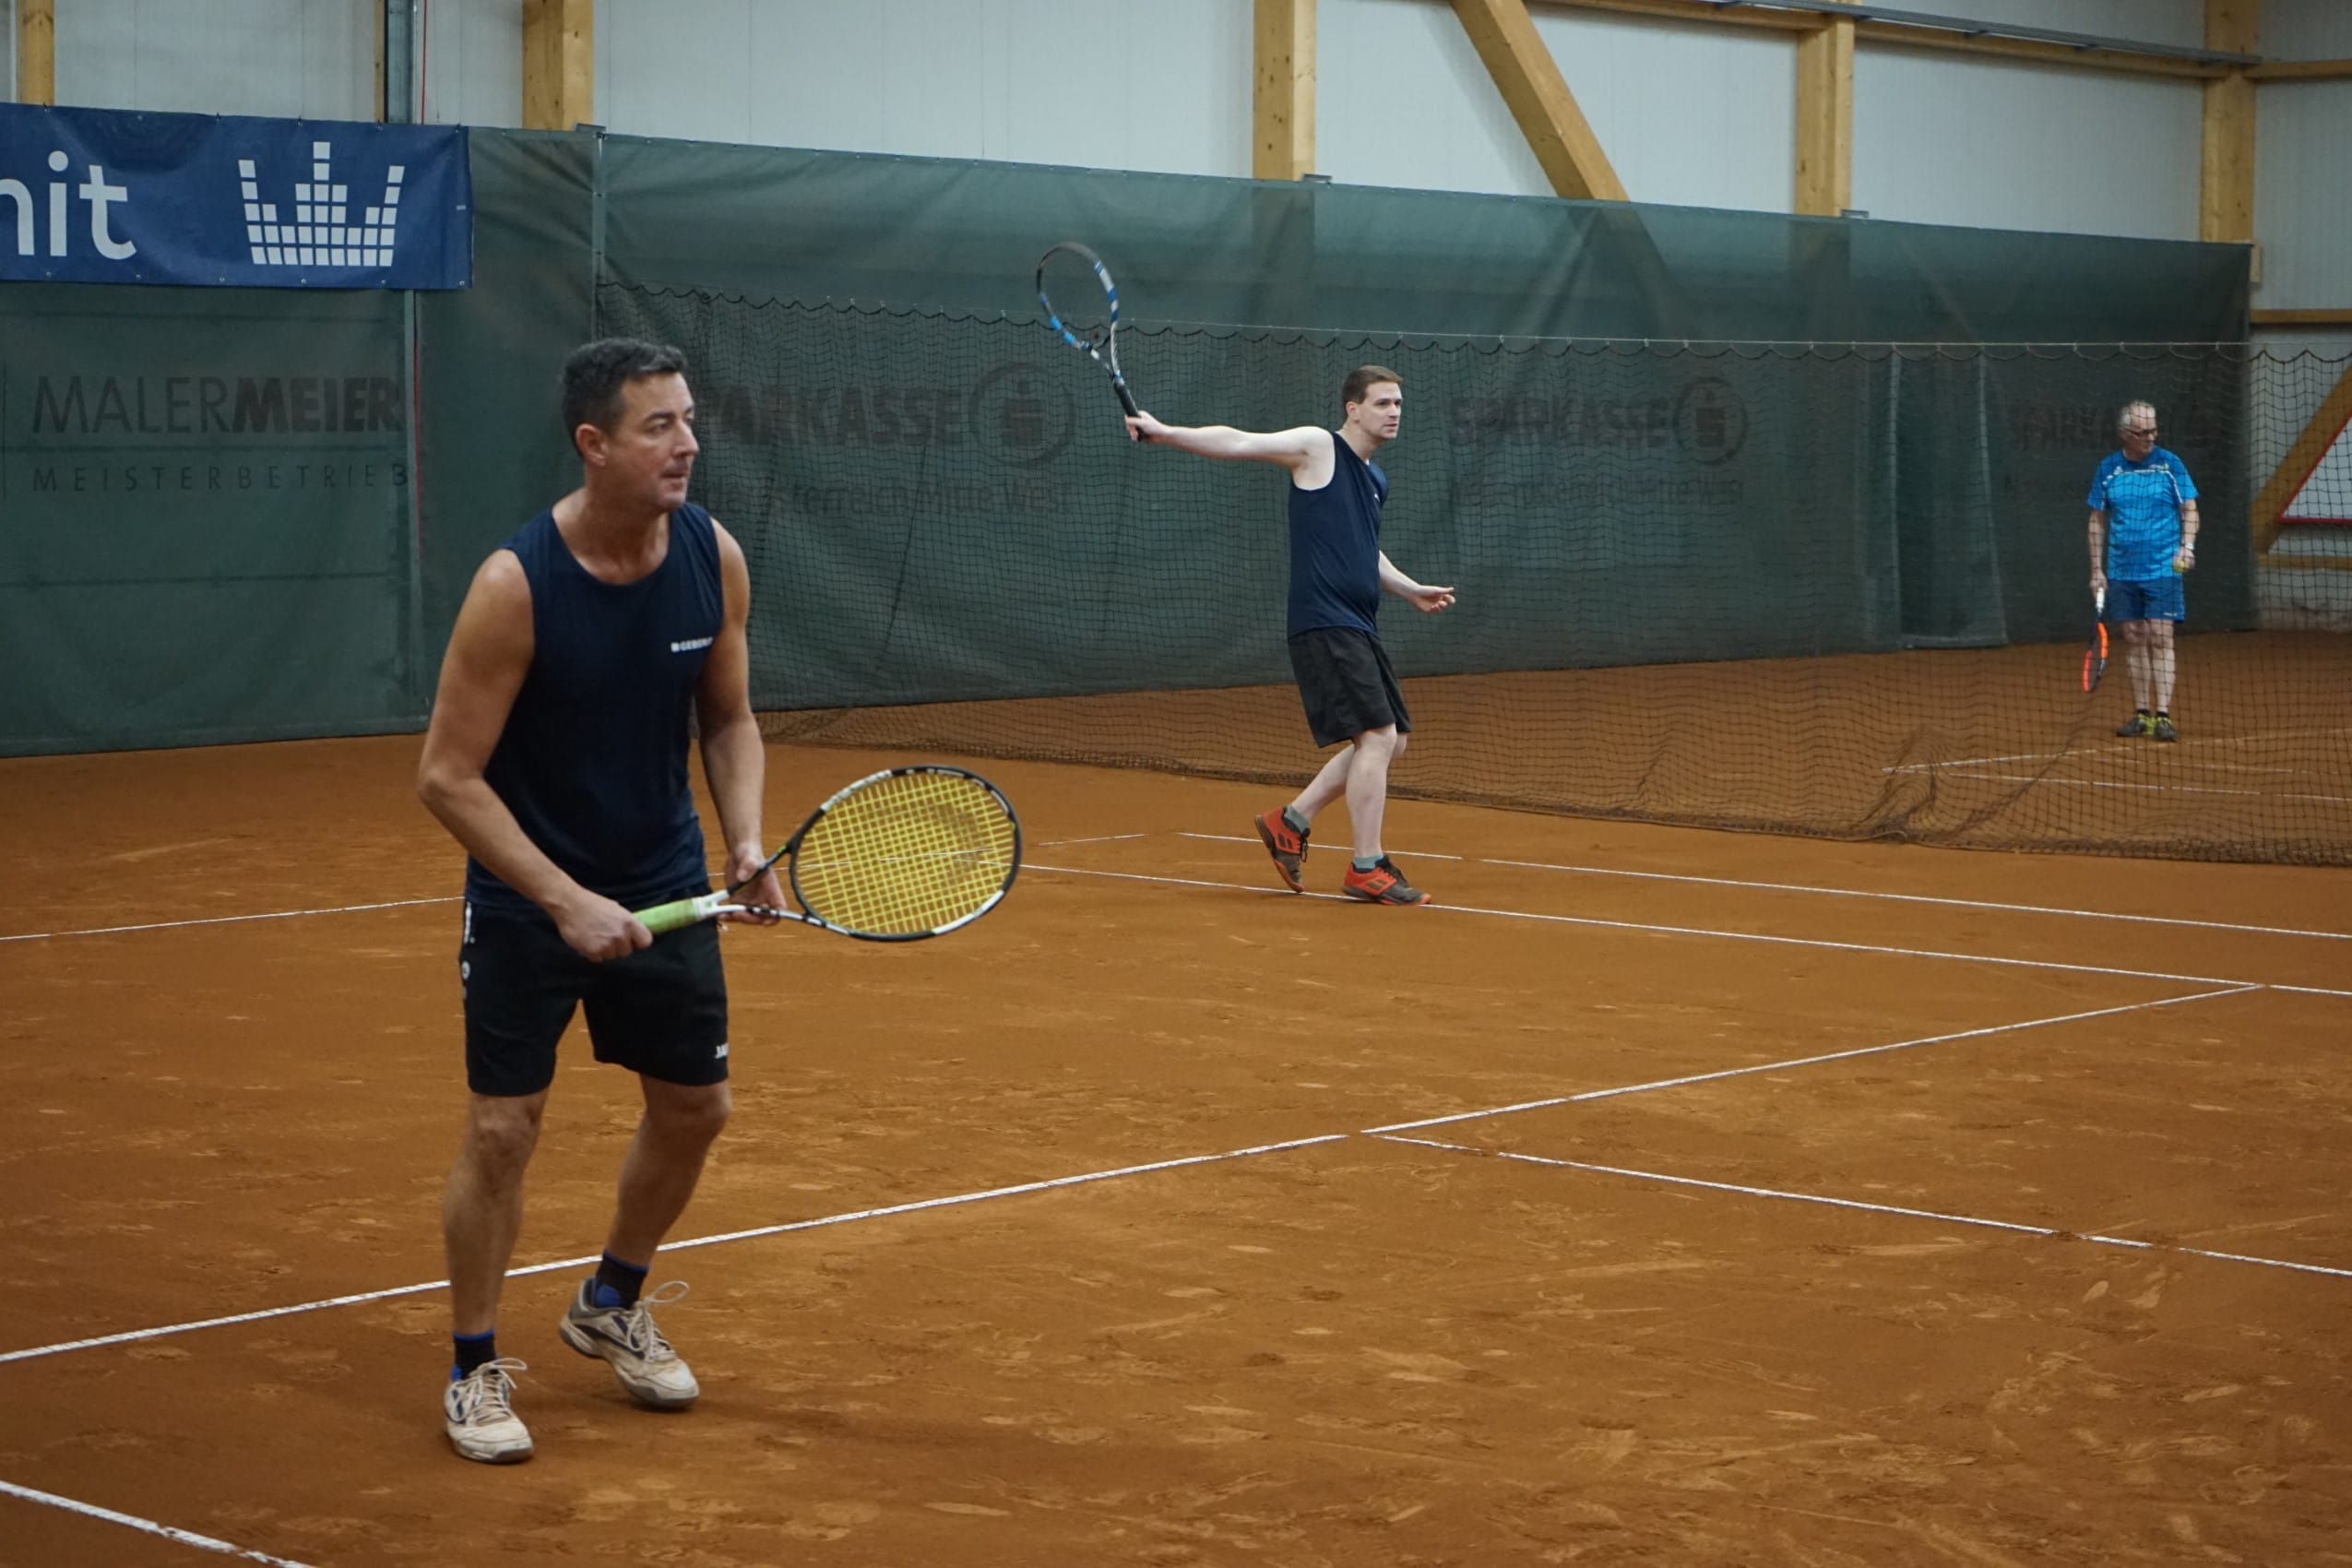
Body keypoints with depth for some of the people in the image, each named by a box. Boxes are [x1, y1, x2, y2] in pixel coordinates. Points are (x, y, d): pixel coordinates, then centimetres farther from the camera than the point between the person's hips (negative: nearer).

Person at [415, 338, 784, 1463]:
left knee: (693, 1108, 12)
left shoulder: (714, 558, -9)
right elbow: (447, 776, -19)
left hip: (664, 885, 5)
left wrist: (747, 841, -11)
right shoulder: (516, 585, -23)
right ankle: (475, 1369, 15)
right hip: (526, 896, -5)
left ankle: (611, 1306, 37)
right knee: (502, 1128, -4)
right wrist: (565, 901, -26)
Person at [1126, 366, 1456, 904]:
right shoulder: (1318, 446, -4)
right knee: (1376, 735, -13)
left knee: (1389, 741, 11)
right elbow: (1239, 442, -15)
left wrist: (1411, 590, 29)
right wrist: (1165, 432, -27)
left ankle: (1291, 821, 23)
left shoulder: (1375, 480, 19)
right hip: (1324, 623, -9)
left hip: (1358, 628, 9)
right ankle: (1367, 869, -5)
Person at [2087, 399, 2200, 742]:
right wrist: (2097, 569, 8)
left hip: (2162, 570, -3)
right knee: (2133, 640, 7)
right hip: (2122, 572, 3)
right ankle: (2141, 713, 13)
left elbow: (2190, 510, 3)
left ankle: (2163, 715, -10)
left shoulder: (2170, 464, 0)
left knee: (2160, 639, -8)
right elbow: (2097, 522, 12)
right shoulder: (2108, 470, 6)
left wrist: (2187, 545, -15)